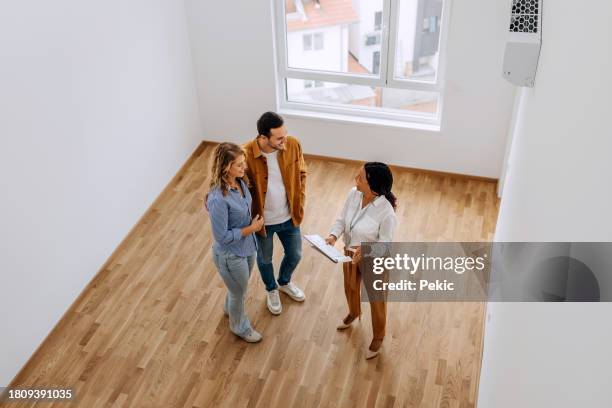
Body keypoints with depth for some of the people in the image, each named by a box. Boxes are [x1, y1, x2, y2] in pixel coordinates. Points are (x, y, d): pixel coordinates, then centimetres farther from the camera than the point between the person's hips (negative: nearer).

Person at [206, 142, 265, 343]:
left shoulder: (240, 182, -11)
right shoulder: (218, 199, -36)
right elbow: (222, 237, -27)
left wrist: (254, 222, -1)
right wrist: (251, 229, -21)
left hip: (248, 246, 7)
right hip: (231, 255, -7)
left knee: (240, 287, 33)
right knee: (239, 292, 19)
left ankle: (230, 308, 64)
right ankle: (240, 327, 48)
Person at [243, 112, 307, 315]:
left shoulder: (293, 145, -18)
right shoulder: (246, 154, -29)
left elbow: (301, 173, 1)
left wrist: (299, 202, 1)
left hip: (289, 216, 3)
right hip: (262, 220, -3)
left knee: (295, 255, 24)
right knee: (265, 259, 22)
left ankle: (285, 282, 57)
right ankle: (272, 290, 53)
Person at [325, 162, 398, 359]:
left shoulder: (386, 211, -34)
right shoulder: (353, 194, -17)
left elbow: (385, 242, -24)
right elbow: (342, 219, -4)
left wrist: (365, 250, -40)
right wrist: (333, 235, -22)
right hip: (350, 254, 6)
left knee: (376, 300, 19)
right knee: (350, 288, 32)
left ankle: (378, 337, 46)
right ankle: (354, 313, 66)